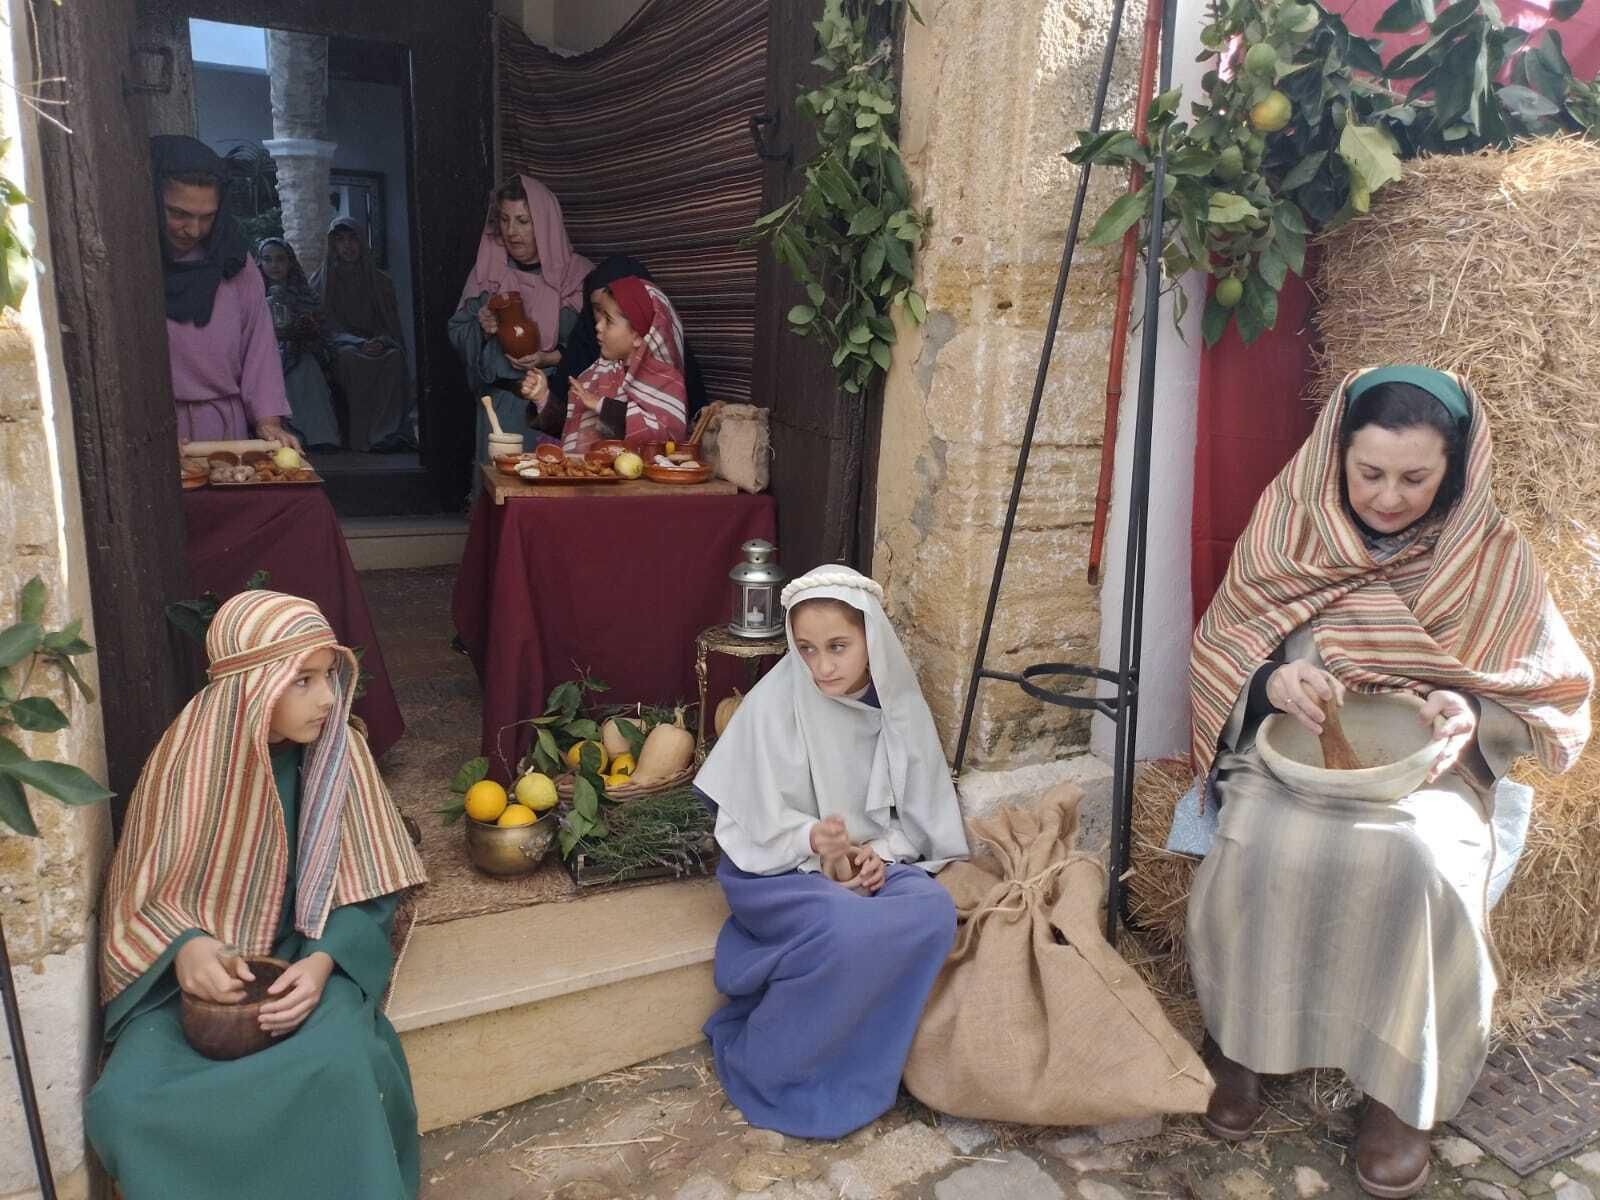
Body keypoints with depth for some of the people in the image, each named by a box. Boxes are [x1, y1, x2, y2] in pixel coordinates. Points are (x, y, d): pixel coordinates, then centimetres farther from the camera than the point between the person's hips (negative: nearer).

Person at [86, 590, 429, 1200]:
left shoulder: (342, 752, -8)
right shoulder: (187, 757, -11)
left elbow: (369, 890, -4)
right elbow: (139, 896, -2)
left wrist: (322, 961, -23)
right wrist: (184, 948, -23)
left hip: (309, 958, 0)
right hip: (193, 967, 1)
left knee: (339, 1069, -32)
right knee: (124, 1102, -26)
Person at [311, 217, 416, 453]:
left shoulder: (381, 281, 15)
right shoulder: (321, 281, 9)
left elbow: (392, 325, 10)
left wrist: (382, 342, -14)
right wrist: (359, 343, -17)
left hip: (379, 347, 2)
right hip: (338, 348, -1)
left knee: (394, 356, -32)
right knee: (350, 356, -36)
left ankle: (392, 431, -37)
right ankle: (362, 436, -38)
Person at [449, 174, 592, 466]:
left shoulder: (579, 274, -1)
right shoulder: (486, 272, 8)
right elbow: (456, 332, 10)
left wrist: (550, 358, -17)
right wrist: (482, 330, -11)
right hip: (500, 405, 2)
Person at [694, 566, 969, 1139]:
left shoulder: (898, 704, -4)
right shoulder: (775, 702, -16)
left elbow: (923, 814, 4)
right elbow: (753, 821, -13)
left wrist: (881, 853, -15)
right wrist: (814, 843, -31)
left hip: (873, 862, 4)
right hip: (781, 870, -4)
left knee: (932, 913, -26)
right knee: (850, 929, -33)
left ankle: (854, 1064, -9)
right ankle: (760, 1062, -9)